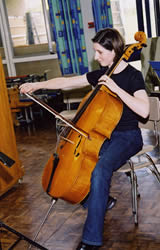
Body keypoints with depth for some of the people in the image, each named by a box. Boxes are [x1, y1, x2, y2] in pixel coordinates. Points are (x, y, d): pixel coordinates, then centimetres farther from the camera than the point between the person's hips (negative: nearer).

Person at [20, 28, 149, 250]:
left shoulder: (133, 76, -12)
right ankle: (100, 200, 13)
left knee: (100, 171, -32)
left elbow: (144, 110, -27)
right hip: (103, 133, 8)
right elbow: (66, 82, 10)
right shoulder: (100, 74, 8)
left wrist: (116, 88, -28)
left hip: (127, 137, -7)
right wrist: (37, 85, 2)